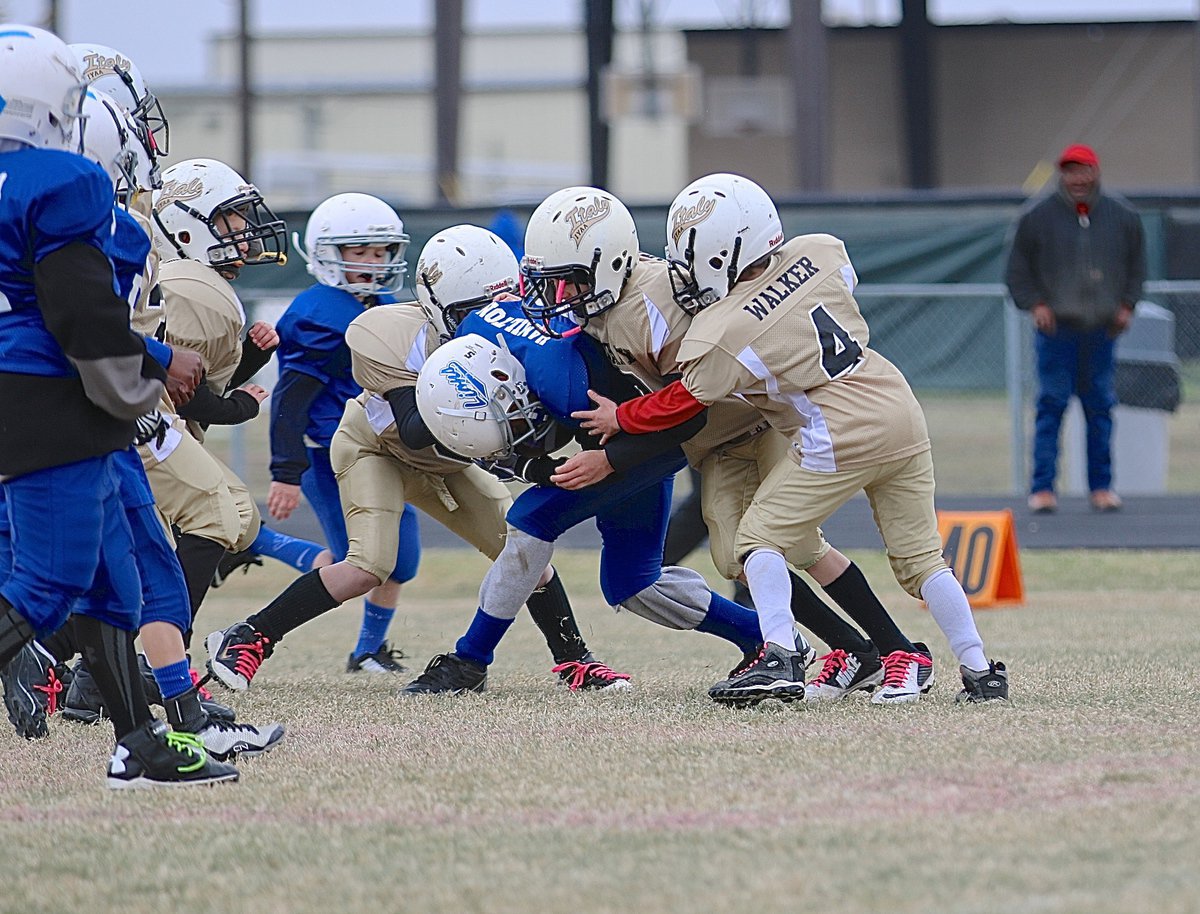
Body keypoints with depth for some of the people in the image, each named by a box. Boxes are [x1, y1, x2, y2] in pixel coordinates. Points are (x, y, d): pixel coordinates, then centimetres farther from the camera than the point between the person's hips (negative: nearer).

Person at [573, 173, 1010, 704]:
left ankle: (779, 658, -11)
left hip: (841, 435, -7)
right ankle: (979, 672, 12)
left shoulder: (722, 335, -11)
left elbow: (681, 404, 3)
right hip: (904, 412, 7)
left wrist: (619, 418, 20)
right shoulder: (821, 253, 3)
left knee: (760, 537, 5)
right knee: (920, 557, 15)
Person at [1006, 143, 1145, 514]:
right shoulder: (1037, 217, -1)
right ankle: (1042, 488, -3)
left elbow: (1136, 264, 16)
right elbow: (1018, 268, 5)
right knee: (1051, 405, -5)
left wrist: (1126, 305, 5)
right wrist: (1035, 304, -7)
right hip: (1056, 327, -2)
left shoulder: (1122, 215, 6)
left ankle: (1101, 486, 13)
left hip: (1101, 330, 2)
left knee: (1100, 407, 5)